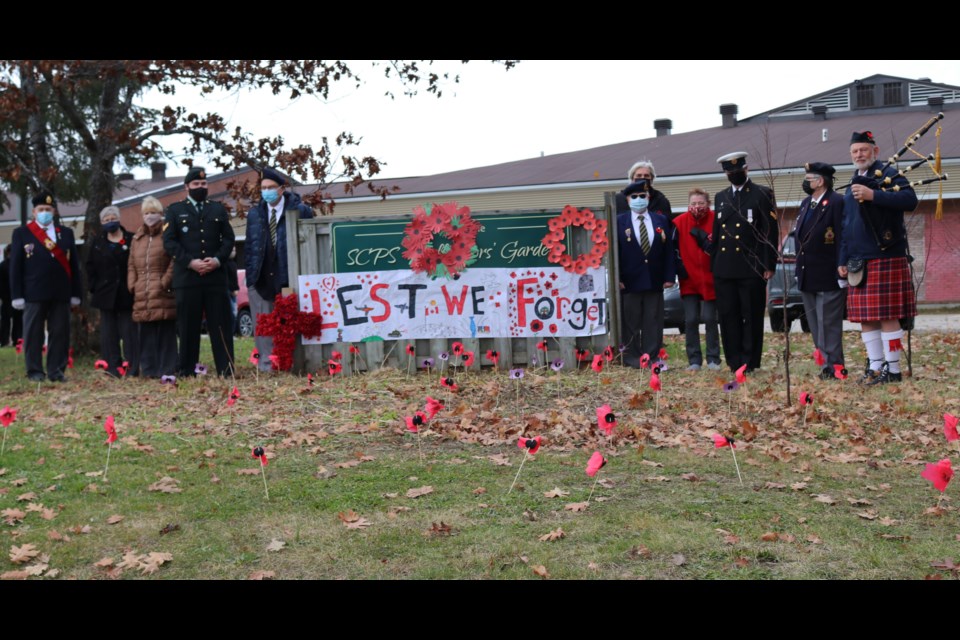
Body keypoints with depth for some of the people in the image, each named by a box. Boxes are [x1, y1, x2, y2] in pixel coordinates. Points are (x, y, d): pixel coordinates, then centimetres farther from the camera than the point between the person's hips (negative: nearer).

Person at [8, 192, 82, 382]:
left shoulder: (66, 233, 12)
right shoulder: (21, 233, 5)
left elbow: (74, 265, 11)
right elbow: (15, 266, 2)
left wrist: (76, 293, 5)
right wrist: (17, 295, -5)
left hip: (60, 293, 2)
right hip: (33, 293, -2)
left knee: (60, 333, 3)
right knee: (33, 333, 2)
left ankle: (56, 370, 10)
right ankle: (34, 370, 9)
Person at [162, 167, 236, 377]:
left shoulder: (218, 209, 15)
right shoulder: (174, 210, 9)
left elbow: (228, 239, 10)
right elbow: (169, 241, 0)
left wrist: (217, 259, -8)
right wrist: (190, 262, -12)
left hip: (216, 276, 2)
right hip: (186, 278, -1)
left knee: (221, 325, 0)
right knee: (188, 327, 1)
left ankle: (226, 371, 2)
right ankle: (187, 372, 7)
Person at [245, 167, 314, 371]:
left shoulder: (300, 210, 0)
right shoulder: (254, 214, 13)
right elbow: (249, 245, 15)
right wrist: (250, 273, 6)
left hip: (287, 277, -4)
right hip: (260, 277, 4)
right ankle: (266, 363, 9)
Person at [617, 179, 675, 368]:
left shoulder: (661, 220, 9)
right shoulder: (619, 222, 1)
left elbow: (669, 250, 7)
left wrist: (669, 276, 0)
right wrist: (617, 278, -8)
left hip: (655, 280, 2)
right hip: (630, 280, -2)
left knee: (653, 322, 5)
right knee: (631, 322, 3)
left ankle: (652, 356, 11)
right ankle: (632, 357, 9)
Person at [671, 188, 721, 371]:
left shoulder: (716, 221, -7)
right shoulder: (680, 222, -3)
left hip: (710, 279, -1)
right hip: (689, 280, 2)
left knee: (709, 319, 0)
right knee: (691, 320, 2)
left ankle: (713, 359, 10)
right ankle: (694, 360, 10)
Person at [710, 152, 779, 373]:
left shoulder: (762, 195, 1)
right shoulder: (721, 197, 17)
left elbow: (771, 232, -3)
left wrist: (769, 266, -10)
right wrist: (713, 265, 12)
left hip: (751, 268, -5)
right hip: (724, 269, 5)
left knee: (752, 317, 0)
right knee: (728, 317, 4)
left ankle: (750, 361, 6)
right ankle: (734, 361, 11)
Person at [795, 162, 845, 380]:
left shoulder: (837, 202, -12)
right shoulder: (805, 204, 14)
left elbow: (843, 238, -15)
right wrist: (799, 270, 16)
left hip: (828, 277, -9)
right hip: (807, 278, 9)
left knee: (828, 324, -4)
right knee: (815, 325, 12)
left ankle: (833, 367, 2)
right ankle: (827, 362, 19)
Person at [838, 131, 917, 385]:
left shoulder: (889, 174, -2)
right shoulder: (852, 186, 20)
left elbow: (910, 200, -21)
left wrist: (873, 195, -28)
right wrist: (843, 260, 19)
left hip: (885, 259, -7)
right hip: (858, 263, 7)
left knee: (887, 316, -6)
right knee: (865, 317, 7)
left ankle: (893, 369, 0)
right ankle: (876, 367, 14)